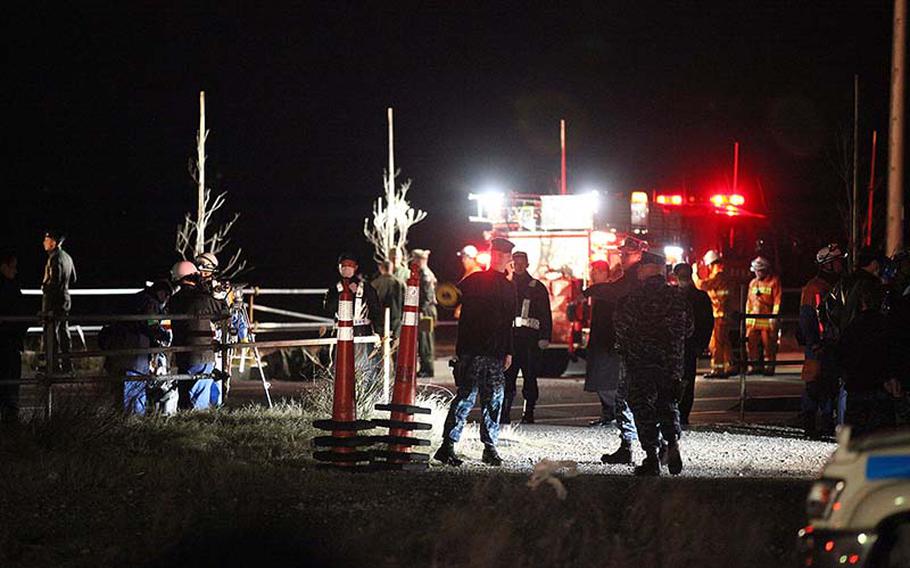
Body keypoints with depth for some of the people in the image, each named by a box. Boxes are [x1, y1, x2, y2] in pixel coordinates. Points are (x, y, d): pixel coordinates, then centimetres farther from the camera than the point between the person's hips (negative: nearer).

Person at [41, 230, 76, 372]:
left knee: (51, 333, -6)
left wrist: (44, 287, -7)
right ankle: (67, 364, 19)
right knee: (64, 332, 14)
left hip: (53, 301, -9)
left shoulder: (55, 258, -17)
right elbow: (73, 279, 20)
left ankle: (55, 365, -6)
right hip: (65, 299, 9)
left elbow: (54, 281, -24)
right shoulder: (67, 257, 12)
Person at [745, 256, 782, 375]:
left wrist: (774, 316, -11)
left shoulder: (774, 281, 1)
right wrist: (747, 316, 16)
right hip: (753, 320, 6)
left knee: (768, 345, -4)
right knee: (752, 343, 2)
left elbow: (777, 300, -5)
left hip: (767, 319, -6)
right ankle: (755, 365, 10)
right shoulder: (753, 283, 19)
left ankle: (769, 367, 1)